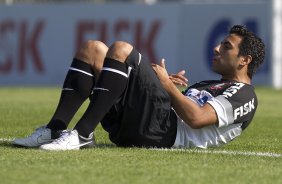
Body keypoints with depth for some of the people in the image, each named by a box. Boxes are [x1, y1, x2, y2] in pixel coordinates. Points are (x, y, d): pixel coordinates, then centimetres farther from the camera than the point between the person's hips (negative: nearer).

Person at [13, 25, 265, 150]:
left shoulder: (243, 95, 5)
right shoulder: (211, 86, 37)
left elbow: (196, 118, -14)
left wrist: (167, 84, -3)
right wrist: (169, 86, 10)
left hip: (159, 131, -9)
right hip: (132, 127, 10)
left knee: (121, 50, -24)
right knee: (92, 49, 4)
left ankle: (82, 134, -29)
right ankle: (55, 129, -12)